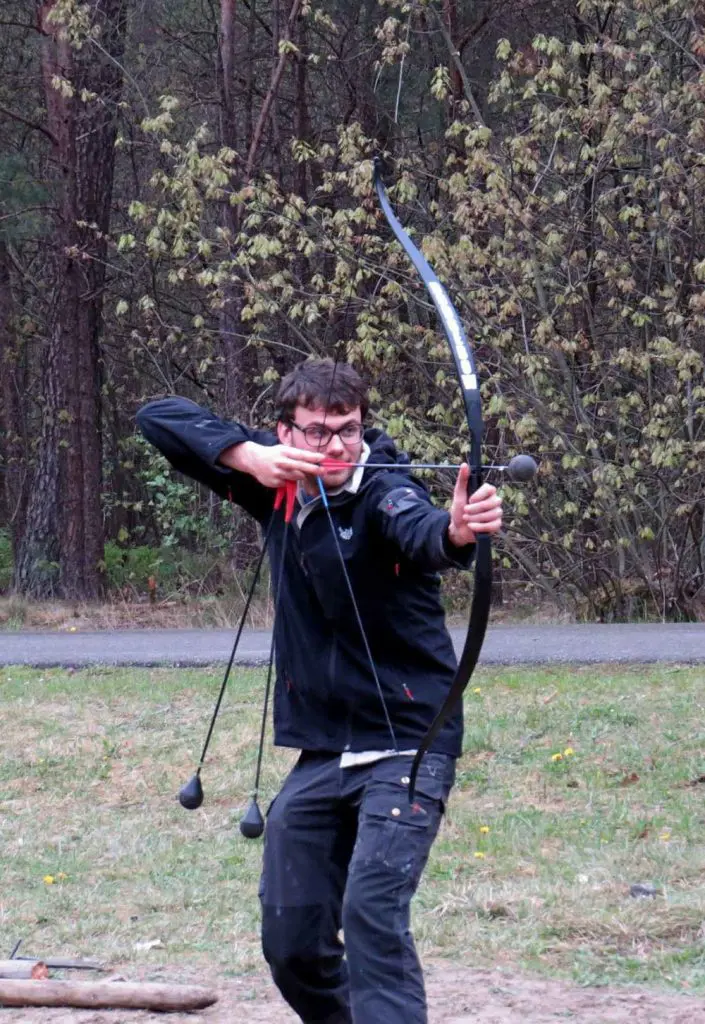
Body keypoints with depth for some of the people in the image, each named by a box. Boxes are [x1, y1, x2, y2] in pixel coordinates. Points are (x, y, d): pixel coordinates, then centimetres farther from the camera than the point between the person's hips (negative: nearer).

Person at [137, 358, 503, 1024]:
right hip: (320, 758, 7)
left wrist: (455, 530, -64)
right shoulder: (278, 486, 2)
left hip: (405, 745, -6)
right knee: (291, 941, 9)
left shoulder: (382, 492, -16)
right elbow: (159, 417, 0)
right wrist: (247, 455, -18)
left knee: (372, 913, -24)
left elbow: (418, 529, -40)